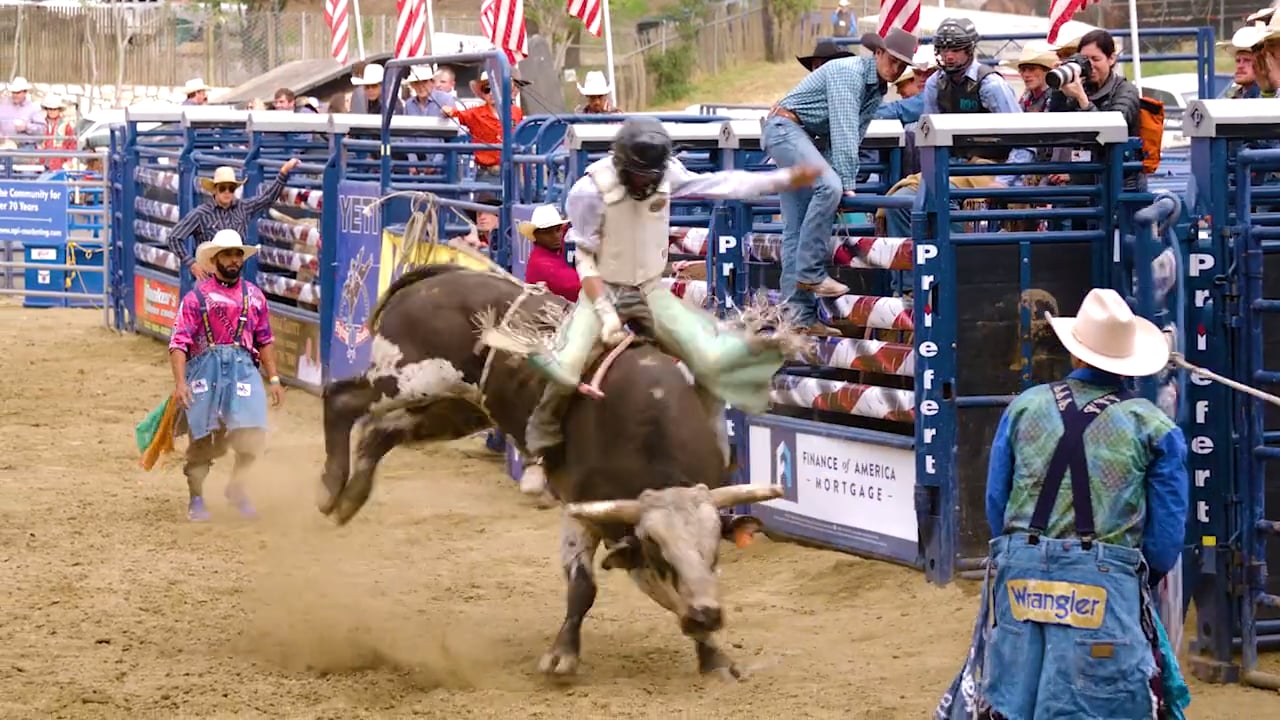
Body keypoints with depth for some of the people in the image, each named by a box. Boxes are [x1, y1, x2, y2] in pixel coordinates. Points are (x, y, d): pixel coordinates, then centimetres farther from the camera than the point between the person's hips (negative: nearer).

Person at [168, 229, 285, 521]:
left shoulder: (254, 296, 11)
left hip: (243, 368, 2)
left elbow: (265, 341, 18)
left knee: (252, 435, -13)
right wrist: (179, 382, -15)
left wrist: (274, 379, 11)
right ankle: (196, 498, 22)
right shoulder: (197, 297, 0)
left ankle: (237, 486, 13)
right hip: (206, 368, -2)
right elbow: (178, 343, -5)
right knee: (202, 437, 5)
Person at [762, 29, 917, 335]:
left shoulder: (877, 90, 11)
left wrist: (844, 182, -2)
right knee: (828, 186, -29)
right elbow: (843, 132, -24)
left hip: (800, 138, 10)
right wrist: (847, 184, -26)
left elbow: (855, 137, 8)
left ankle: (799, 314, 3)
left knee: (797, 228, 5)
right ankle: (809, 272, -24)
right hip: (785, 127, -10)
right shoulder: (849, 73, -18)